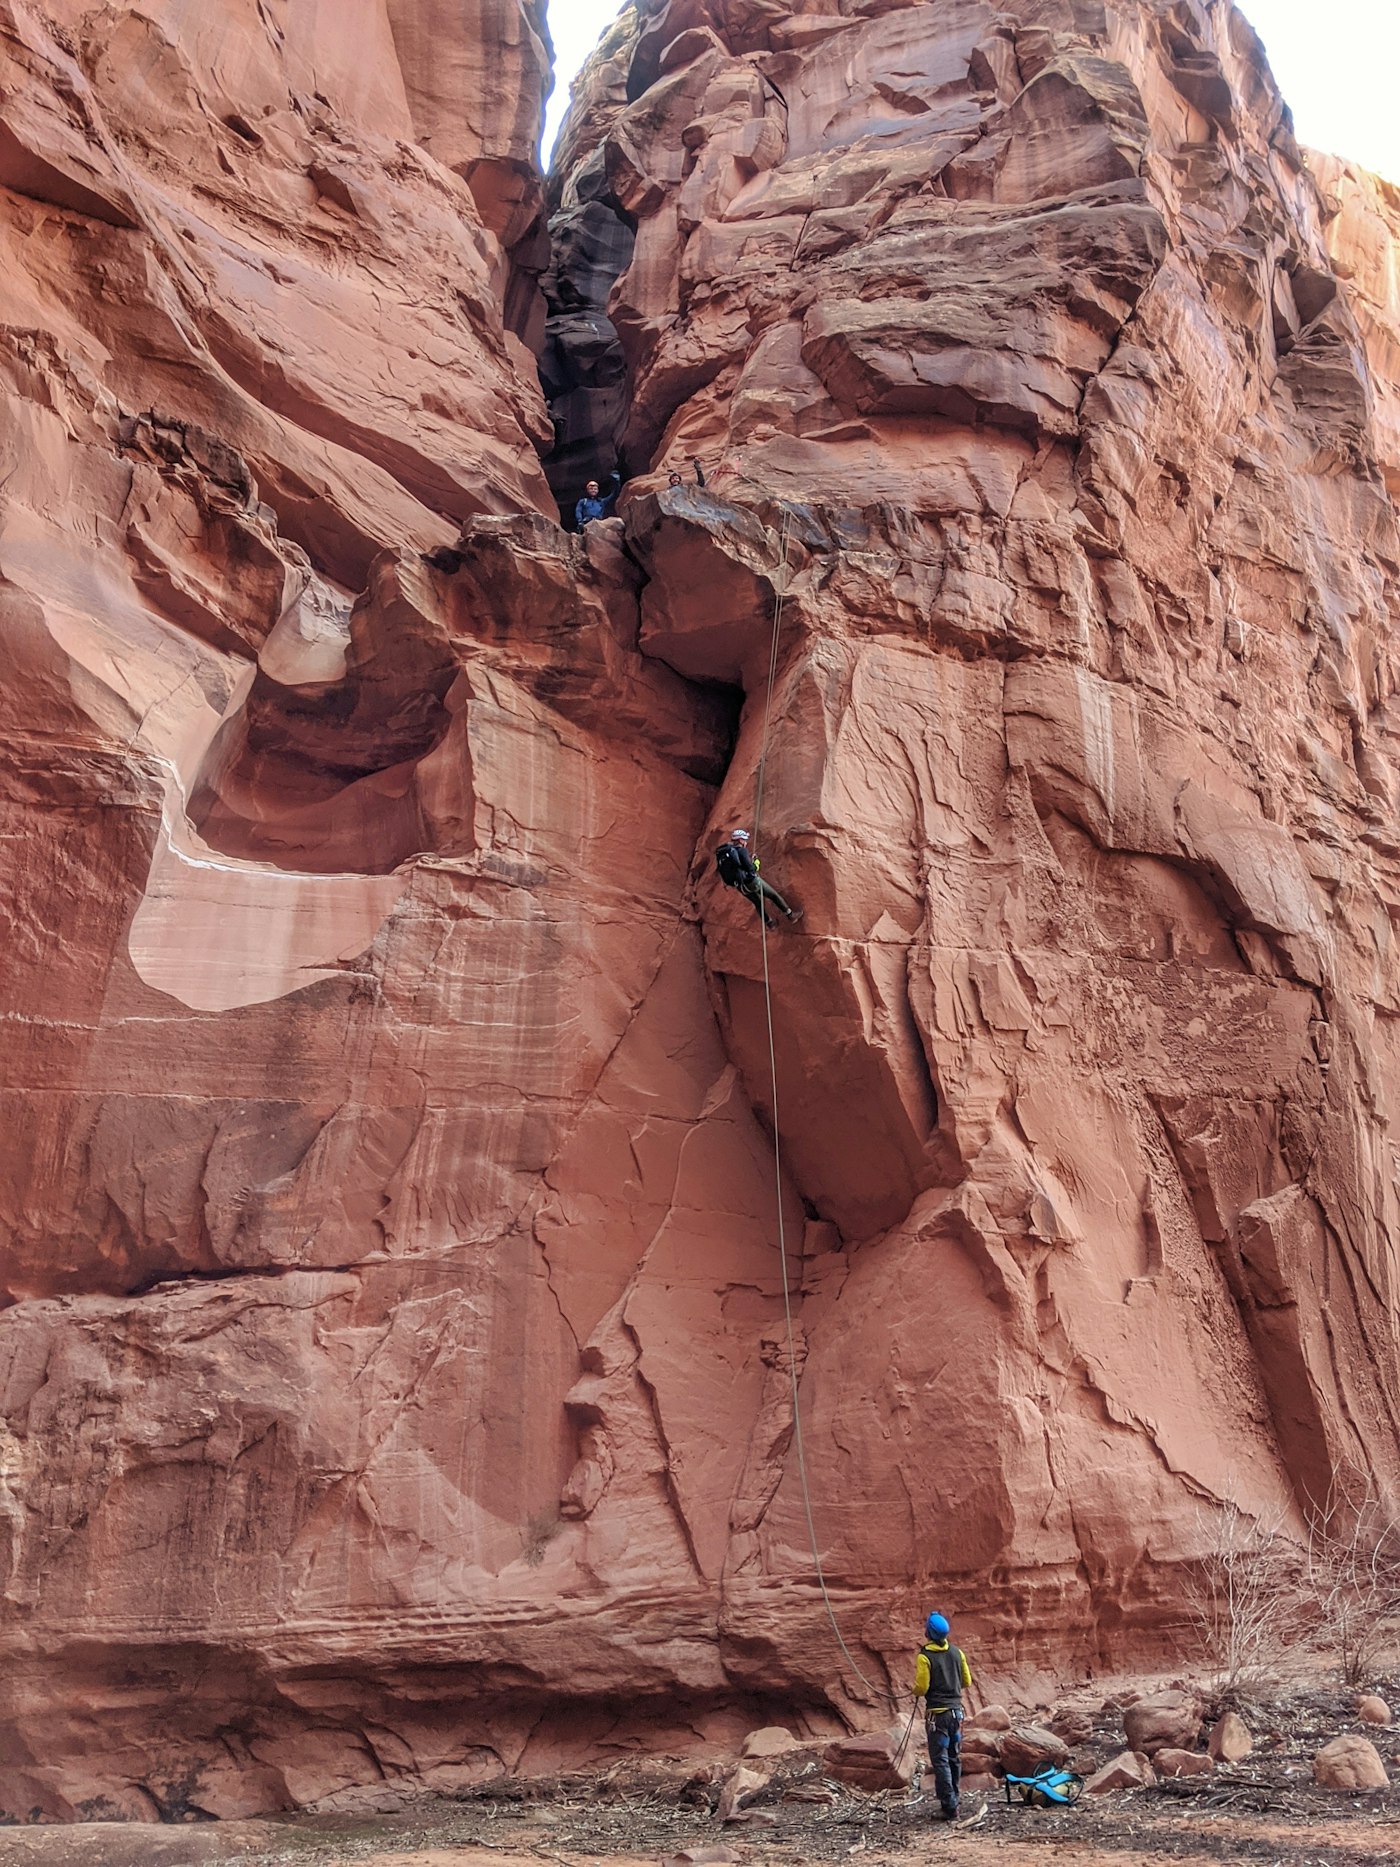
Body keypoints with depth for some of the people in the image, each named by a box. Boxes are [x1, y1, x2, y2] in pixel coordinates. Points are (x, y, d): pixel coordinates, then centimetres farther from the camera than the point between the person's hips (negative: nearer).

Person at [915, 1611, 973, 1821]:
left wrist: (915, 1689, 7)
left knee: (940, 1761, -1)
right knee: (955, 1757, 17)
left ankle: (950, 1808, -4)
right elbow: (967, 1681, 10)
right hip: (956, 1710, 6)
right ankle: (952, 1802, 25)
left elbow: (921, 1688, -14)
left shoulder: (925, 1657, -14)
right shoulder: (957, 1652, 3)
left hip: (937, 1714, -6)